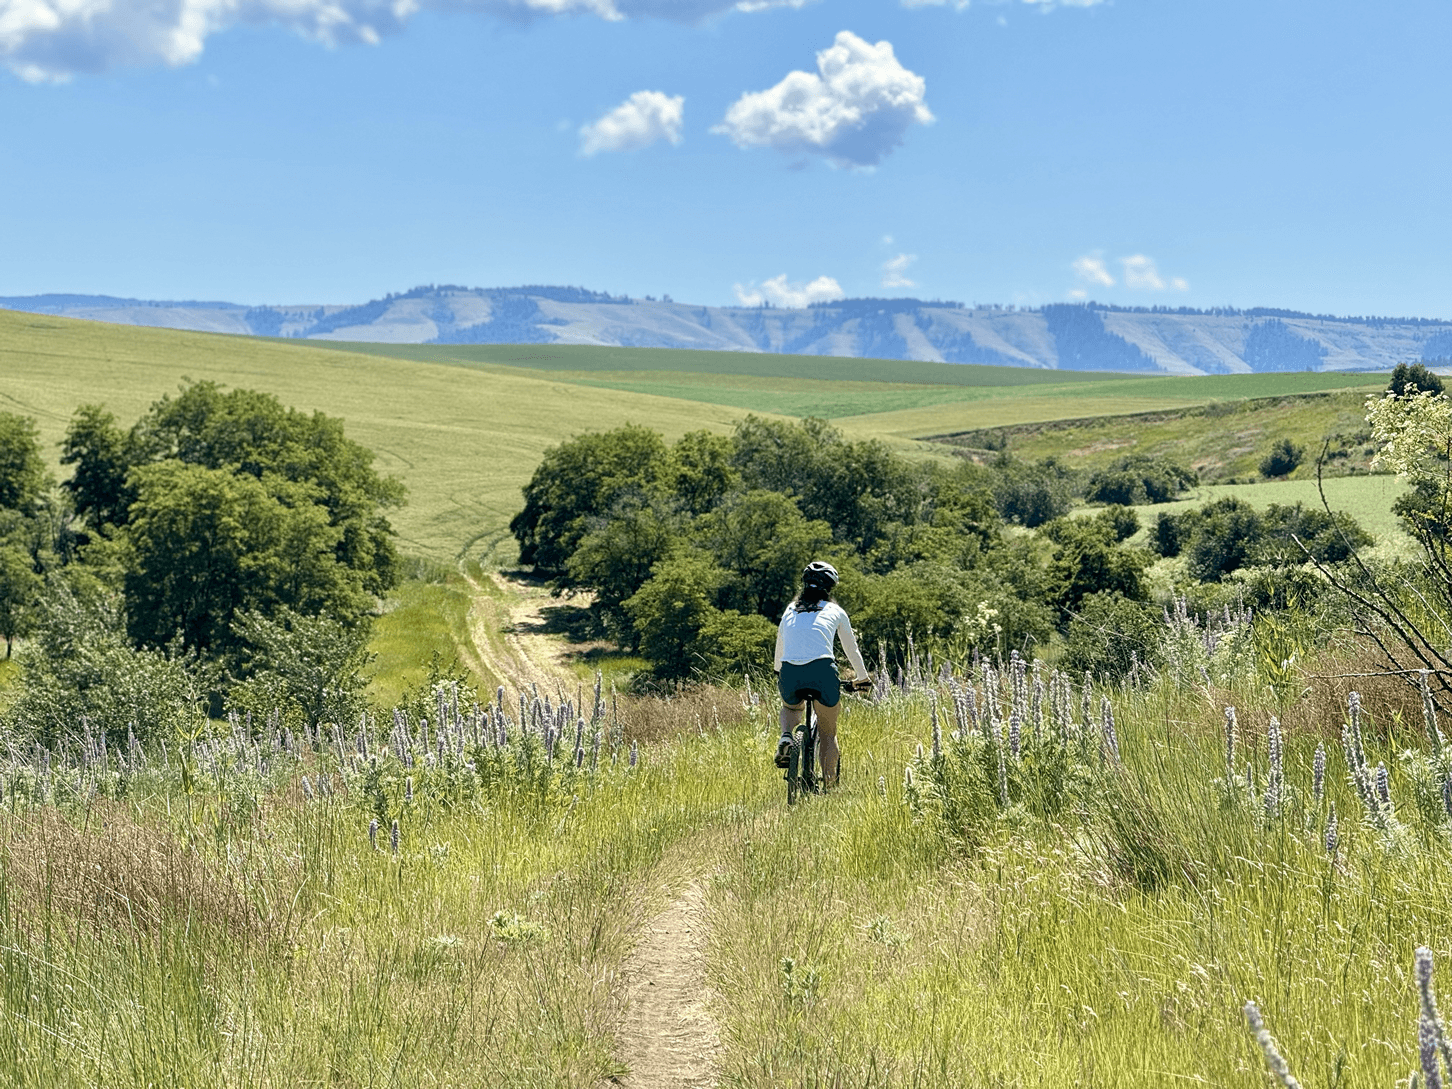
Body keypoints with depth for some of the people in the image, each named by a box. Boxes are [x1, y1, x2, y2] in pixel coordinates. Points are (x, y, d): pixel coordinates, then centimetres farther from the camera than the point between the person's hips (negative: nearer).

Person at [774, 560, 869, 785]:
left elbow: (779, 647, 36)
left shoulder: (790, 611, 24)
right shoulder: (835, 611, 18)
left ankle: (786, 736, 6)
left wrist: (779, 675, 54)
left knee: (790, 707, 36)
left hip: (789, 673, 2)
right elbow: (852, 649, 28)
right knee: (828, 733, 17)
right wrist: (863, 678, 43)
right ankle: (830, 787, 10)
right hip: (822, 671, -2)